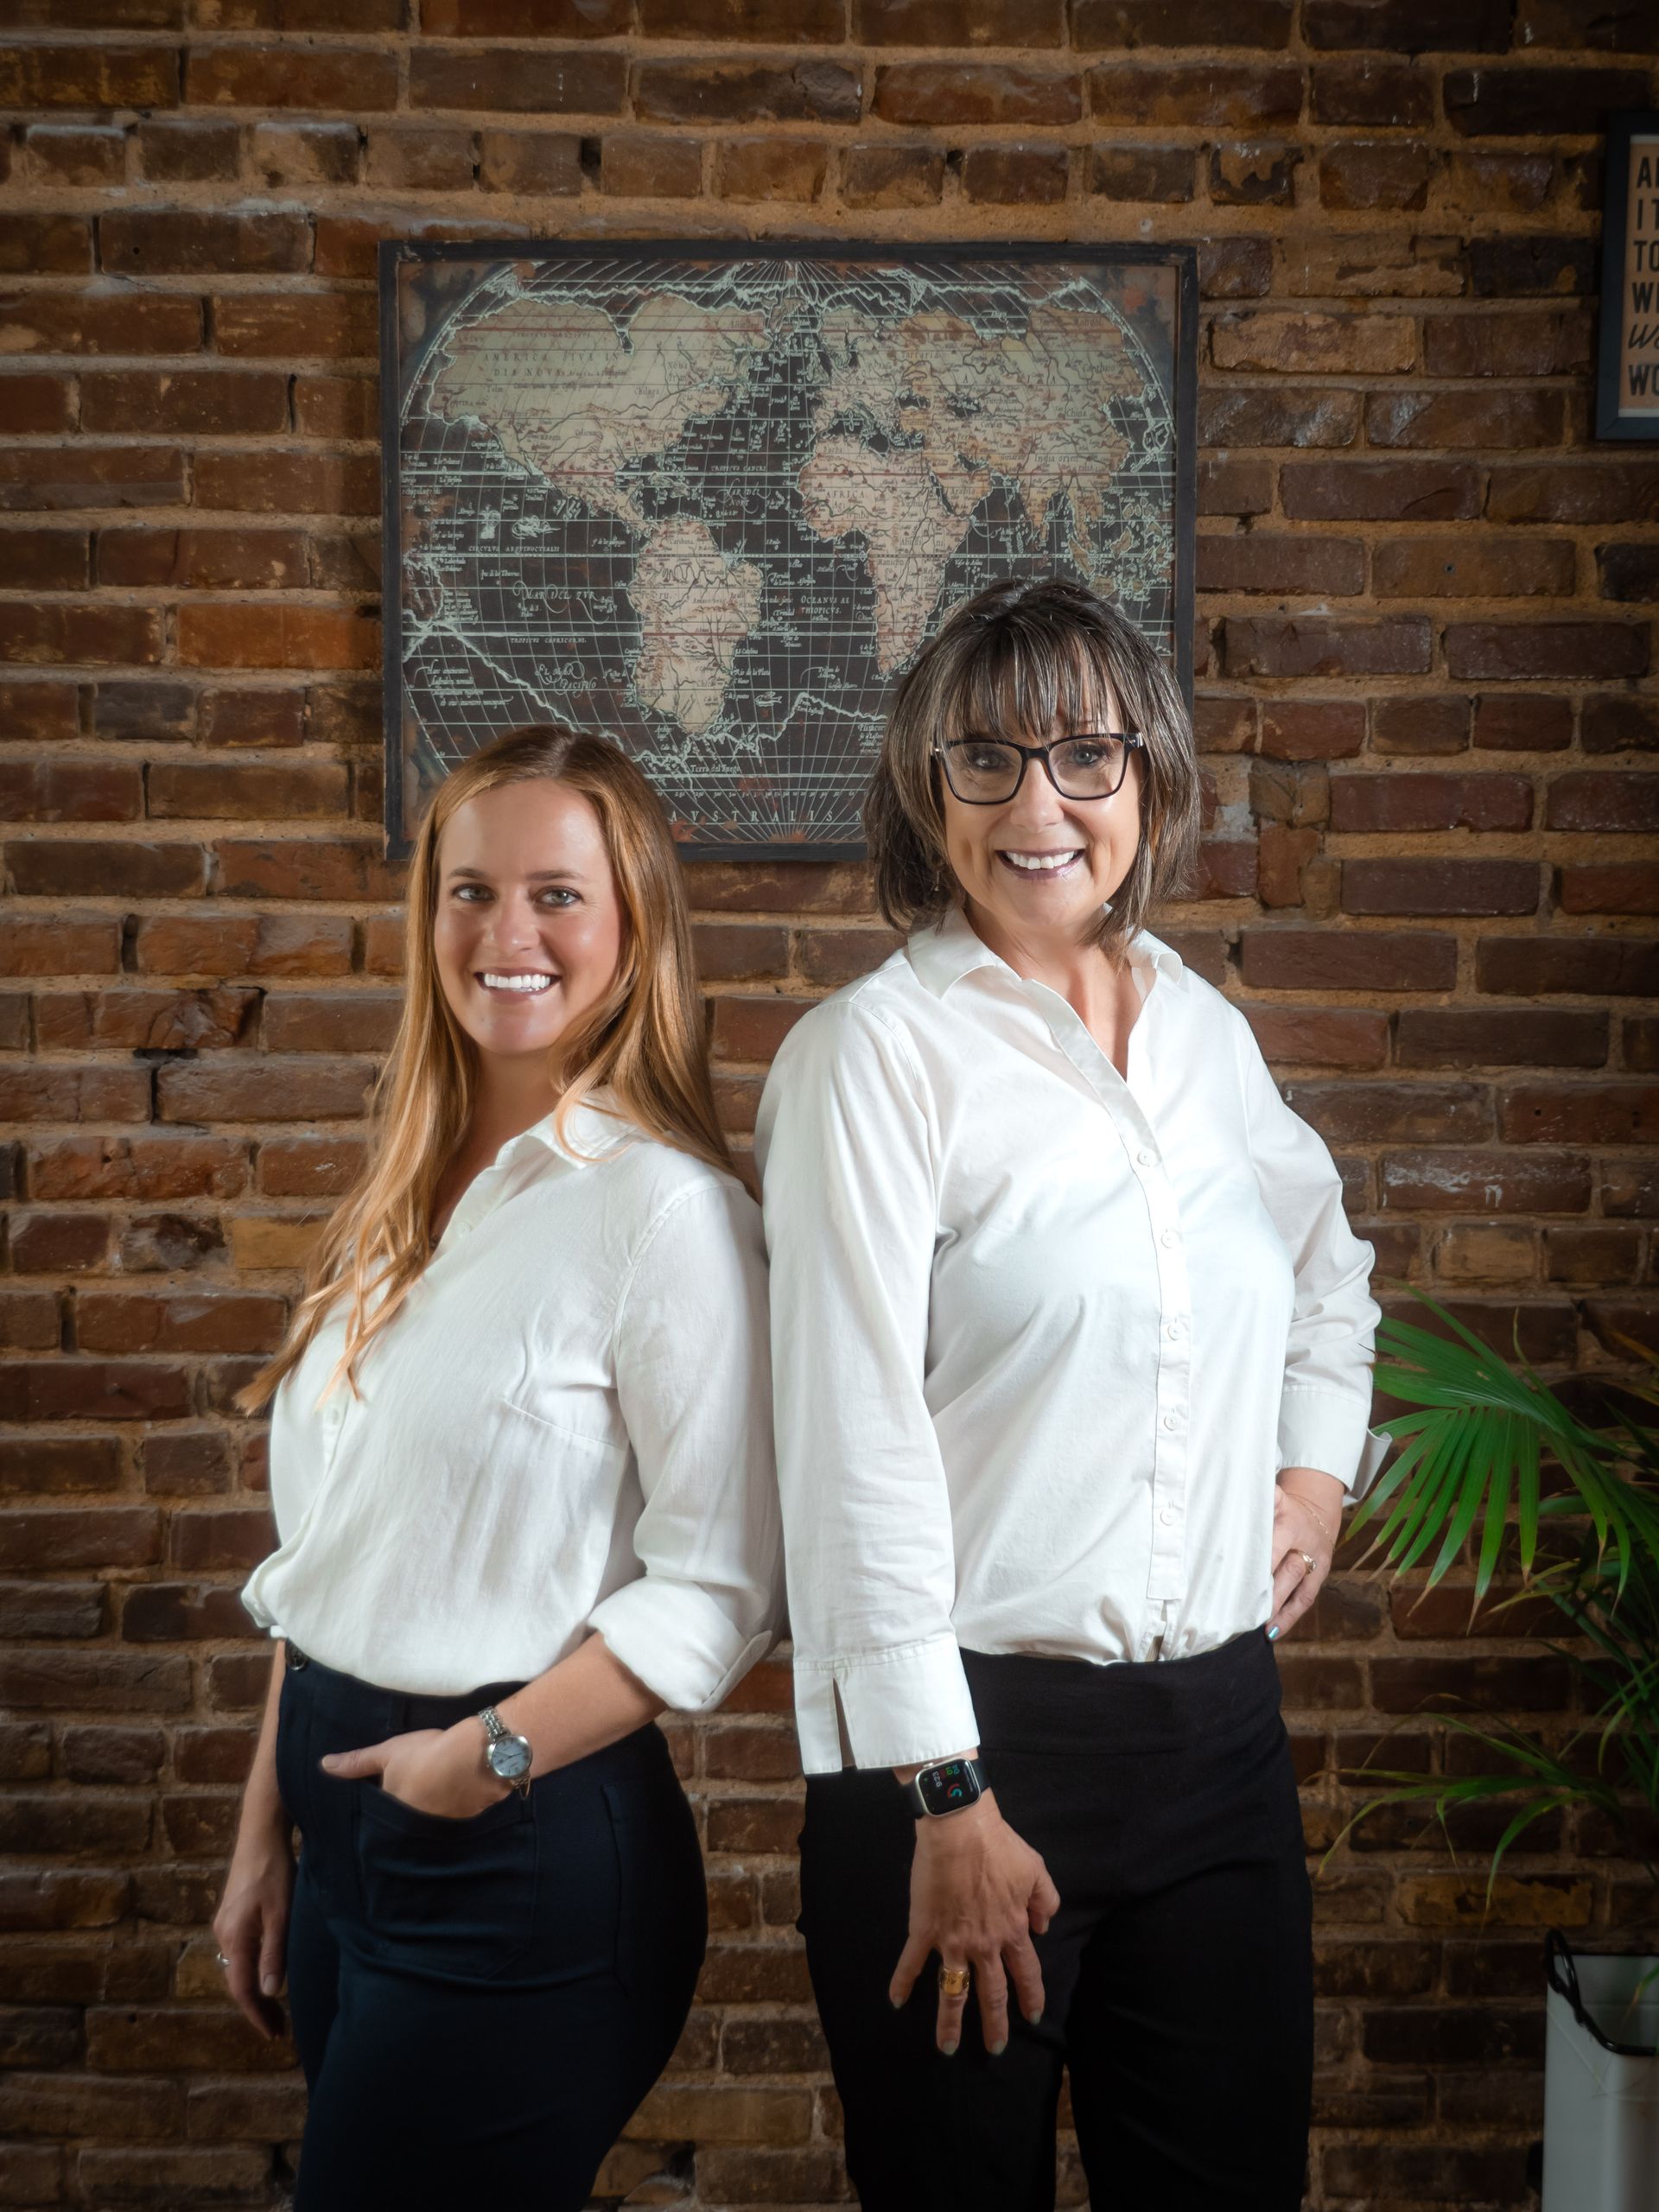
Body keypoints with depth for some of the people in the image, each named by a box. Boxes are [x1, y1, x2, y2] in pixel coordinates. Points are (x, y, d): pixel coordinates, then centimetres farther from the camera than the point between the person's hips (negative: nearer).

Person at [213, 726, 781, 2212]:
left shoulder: (662, 1203, -15)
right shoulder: (414, 1199, 8)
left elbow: (725, 1586, -16)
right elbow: (326, 1558, 12)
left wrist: (494, 1754, -18)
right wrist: (266, 1835, 13)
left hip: (529, 1852, -7)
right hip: (350, 1821, 7)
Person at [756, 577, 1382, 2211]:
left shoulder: (1205, 1031, 8)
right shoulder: (876, 1049, -10)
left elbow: (1323, 1259, 29)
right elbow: (855, 1433, -14)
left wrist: (1319, 1461, 13)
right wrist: (943, 1798, -16)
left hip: (1220, 1721, 5)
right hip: (977, 1731, -5)